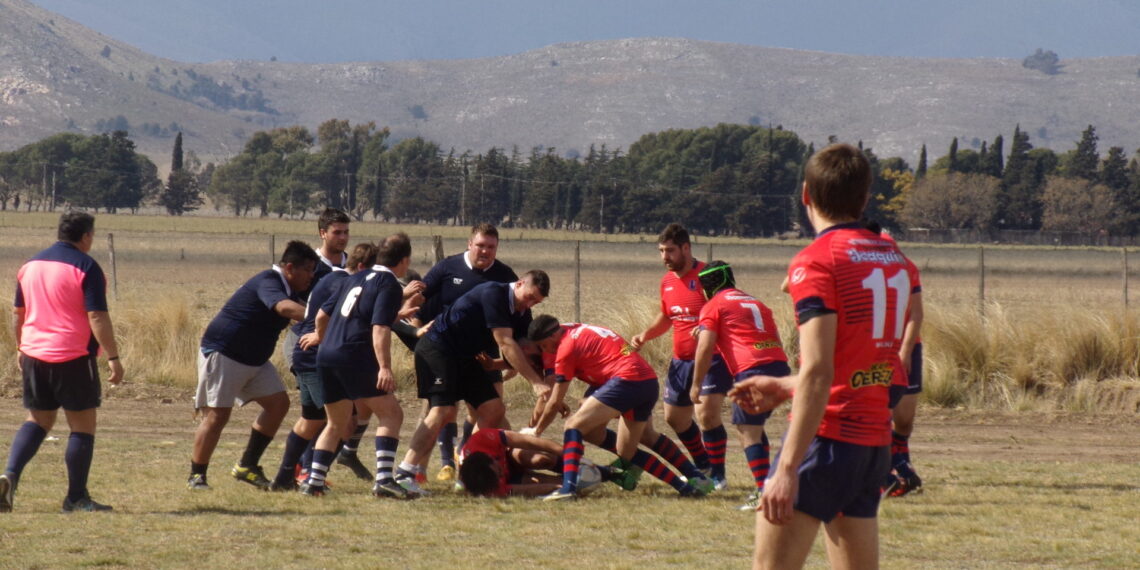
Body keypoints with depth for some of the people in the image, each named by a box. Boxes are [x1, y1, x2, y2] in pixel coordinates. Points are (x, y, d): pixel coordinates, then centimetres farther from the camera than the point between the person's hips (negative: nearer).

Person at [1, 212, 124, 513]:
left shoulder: (31, 265, 10)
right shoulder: (86, 267, -9)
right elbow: (97, 317, -16)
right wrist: (113, 357, -14)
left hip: (35, 355, 6)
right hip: (73, 357, -6)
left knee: (37, 420, 15)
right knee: (83, 425, 4)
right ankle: (76, 497, 5)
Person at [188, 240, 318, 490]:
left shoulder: (289, 290, 8)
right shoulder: (268, 282, -24)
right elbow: (284, 308, -42)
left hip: (254, 359, 10)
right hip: (223, 354, -10)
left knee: (278, 403, 1)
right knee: (217, 415, -10)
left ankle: (247, 467, 8)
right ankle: (196, 475, 2)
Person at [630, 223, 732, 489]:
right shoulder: (667, 281, 9)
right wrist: (646, 334, 7)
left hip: (711, 358, -9)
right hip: (681, 360, 9)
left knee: (707, 413, -20)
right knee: (674, 417, 15)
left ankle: (718, 475, -6)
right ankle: (703, 465, 35)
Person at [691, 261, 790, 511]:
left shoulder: (713, 306, 7)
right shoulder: (755, 302, 28)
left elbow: (705, 347, -1)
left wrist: (696, 384, 5)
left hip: (752, 369, -7)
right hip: (779, 365, 7)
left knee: (749, 432, -5)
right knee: (754, 427, 22)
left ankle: (763, 492, -16)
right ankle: (766, 486, 22)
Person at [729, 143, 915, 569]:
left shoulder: (816, 262, -11)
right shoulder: (894, 261, 12)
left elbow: (818, 375, -20)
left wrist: (787, 469, -22)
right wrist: (784, 387, 28)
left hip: (827, 437, -8)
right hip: (876, 440, 8)